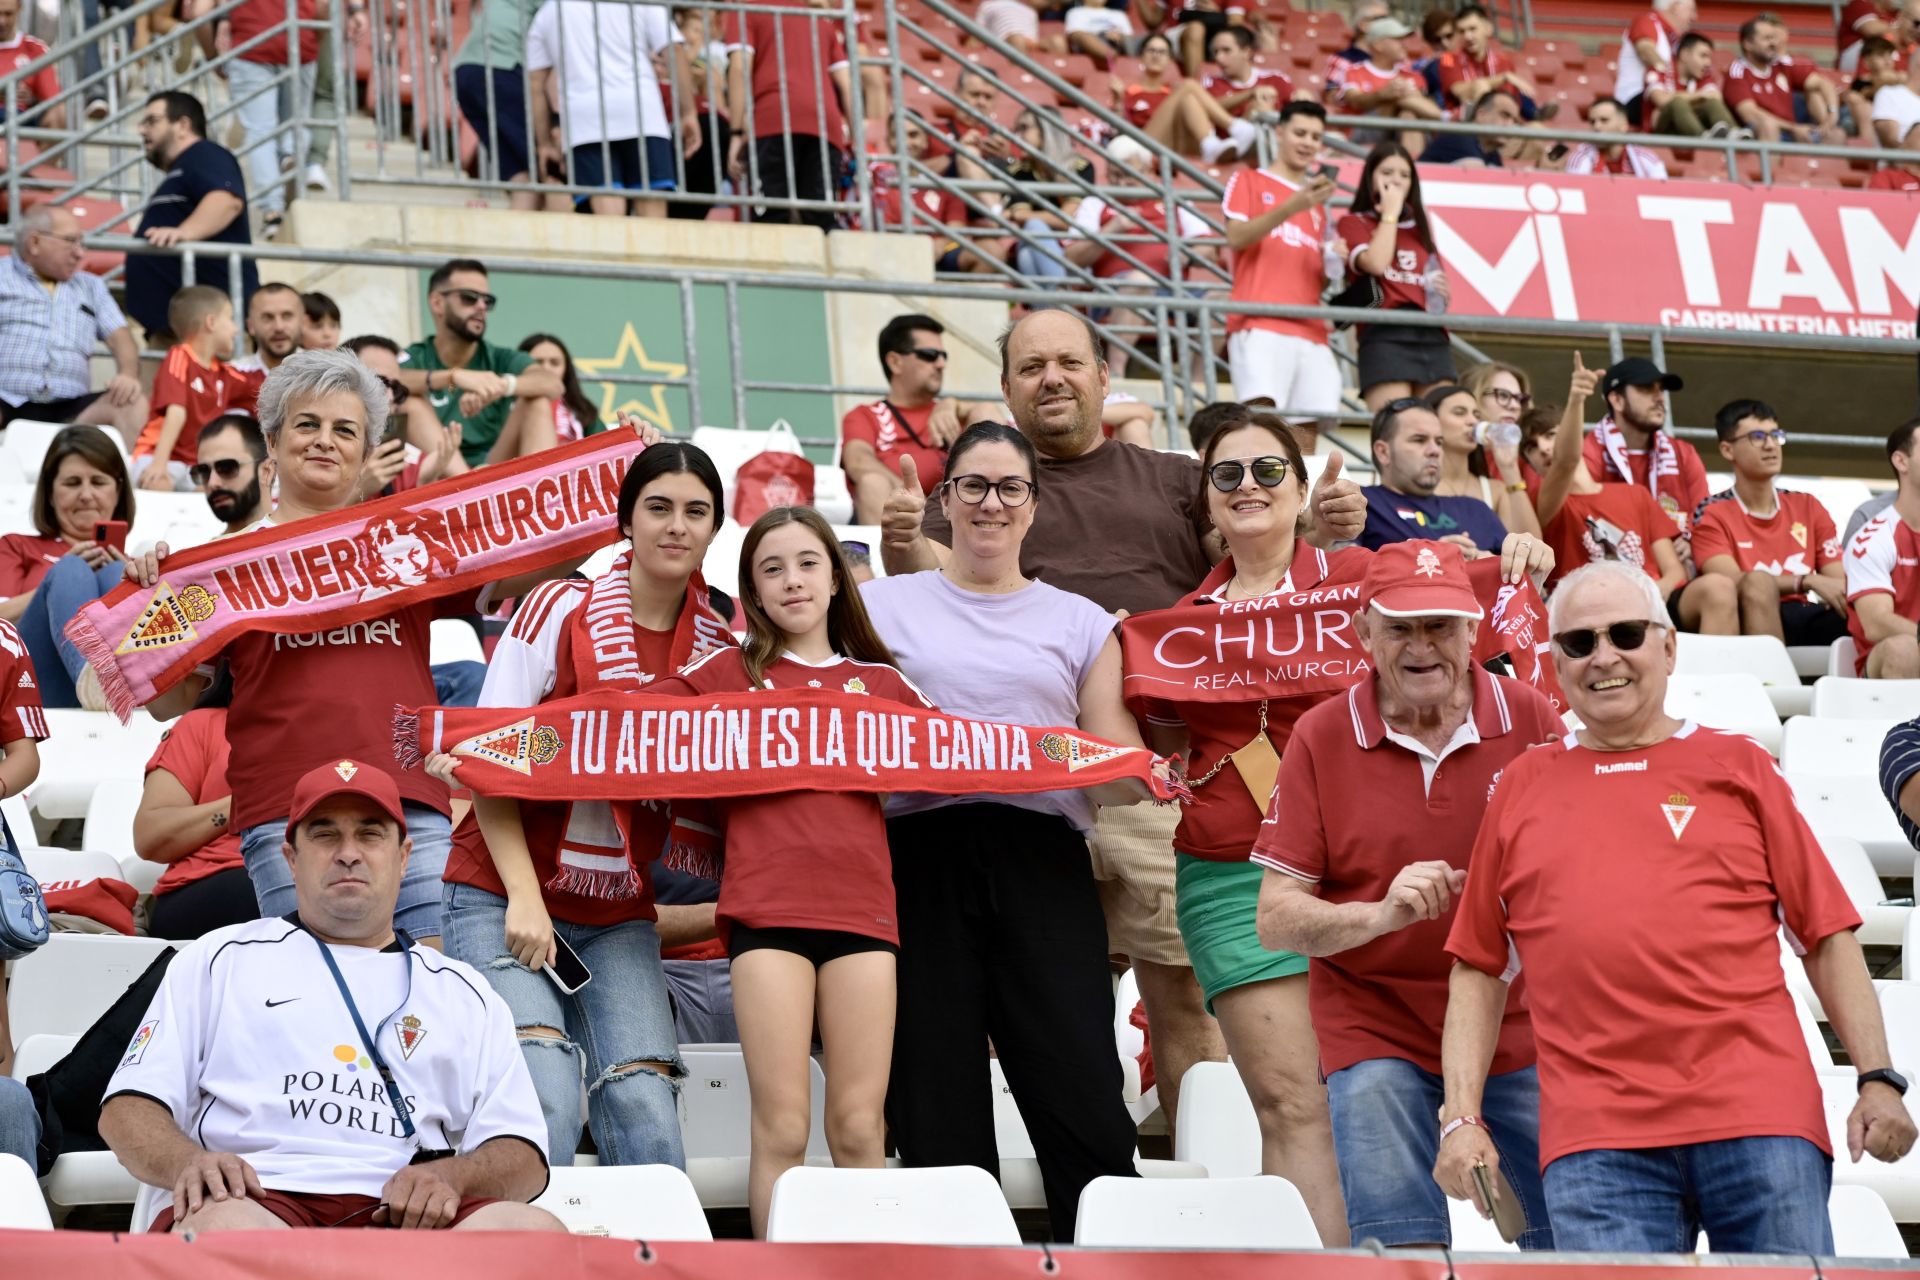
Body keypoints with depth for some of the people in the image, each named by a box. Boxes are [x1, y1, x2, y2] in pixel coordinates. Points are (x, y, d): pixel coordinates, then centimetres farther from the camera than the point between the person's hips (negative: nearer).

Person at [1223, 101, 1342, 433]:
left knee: (1307, 431, -5)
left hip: (1310, 329, 6)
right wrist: (1290, 208, -15)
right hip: (1260, 323, -6)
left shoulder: (1317, 202, 27)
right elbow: (1236, 237, -5)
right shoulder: (1248, 181, 13)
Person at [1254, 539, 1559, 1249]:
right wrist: (1380, 914, -27)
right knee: (1400, 1249, -11)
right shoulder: (1321, 737, -6)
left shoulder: (1530, 718, -4)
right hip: (1376, 1032, -1)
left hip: (1520, 1027, 1)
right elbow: (1275, 920, -9)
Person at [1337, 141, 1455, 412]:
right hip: (1386, 335, -6)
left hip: (1433, 336, 6)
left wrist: (1441, 289, 7)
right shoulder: (1354, 223, 8)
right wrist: (1390, 213, 0)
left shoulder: (1418, 226, 24)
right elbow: (1376, 264, -12)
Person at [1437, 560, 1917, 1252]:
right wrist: (1461, 1116, 6)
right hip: (1593, 1141, 0)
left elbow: (1827, 935, 11)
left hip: (1760, 1117, 0)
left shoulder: (1737, 765, 14)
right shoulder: (1520, 789, 16)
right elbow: (1479, 967, 16)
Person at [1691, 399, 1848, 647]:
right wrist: (1810, 582, -20)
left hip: (1810, 621, 3)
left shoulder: (1808, 507, 20)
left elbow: (1840, 583, 10)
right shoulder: (1712, 515, 6)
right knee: (1758, 581, -36)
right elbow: (1733, 583, -11)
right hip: (1753, 623, -3)